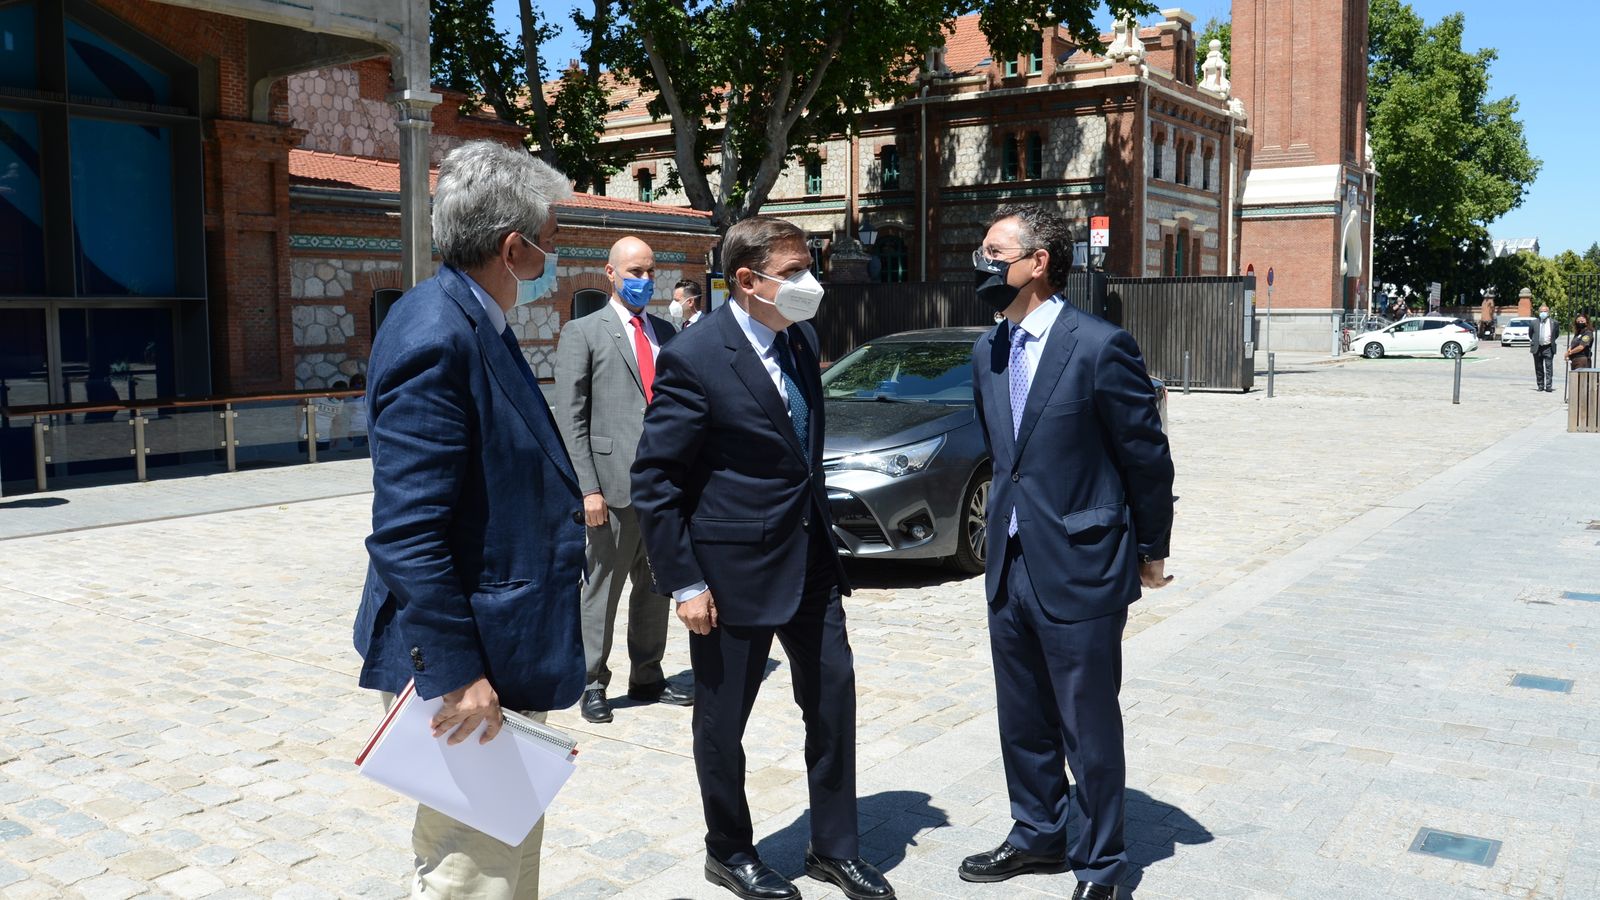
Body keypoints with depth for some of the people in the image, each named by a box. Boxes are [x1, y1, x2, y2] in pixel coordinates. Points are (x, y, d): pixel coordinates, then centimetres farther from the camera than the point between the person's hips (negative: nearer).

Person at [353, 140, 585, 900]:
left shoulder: (474, 324, 9)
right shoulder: (435, 337, -22)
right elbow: (406, 533, -26)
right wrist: (457, 673, -24)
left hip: (498, 650, 10)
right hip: (465, 663, -10)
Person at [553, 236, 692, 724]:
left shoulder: (665, 333, 14)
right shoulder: (583, 333, -2)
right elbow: (571, 418, -7)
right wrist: (588, 488, -13)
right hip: (615, 484, -5)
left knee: (656, 587, 14)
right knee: (602, 588, 4)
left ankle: (647, 677, 27)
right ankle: (591, 684, 16)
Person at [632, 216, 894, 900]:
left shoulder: (801, 339, 5)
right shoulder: (694, 358, -17)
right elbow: (654, 482, -15)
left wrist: (821, 532, 16)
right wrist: (684, 584, -16)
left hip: (810, 559, 7)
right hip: (734, 568, -7)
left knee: (834, 698, 13)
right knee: (722, 719, 10)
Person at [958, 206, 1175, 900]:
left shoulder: (1100, 346, -15)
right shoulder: (987, 351, 7)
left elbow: (1148, 457, -8)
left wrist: (1150, 551, -1)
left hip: (1081, 569, -7)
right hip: (1010, 564, 7)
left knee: (1090, 730, 7)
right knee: (1024, 721, 19)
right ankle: (1037, 836, 39)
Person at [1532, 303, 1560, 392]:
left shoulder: (1553, 323, 1)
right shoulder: (1534, 323, 3)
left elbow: (1557, 334, 16)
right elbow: (1530, 334, 19)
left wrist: (1552, 340, 10)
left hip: (1548, 348, -2)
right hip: (1537, 348, 2)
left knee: (1549, 367, -7)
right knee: (1539, 368, 7)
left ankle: (1548, 386, -6)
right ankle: (1540, 385, 15)